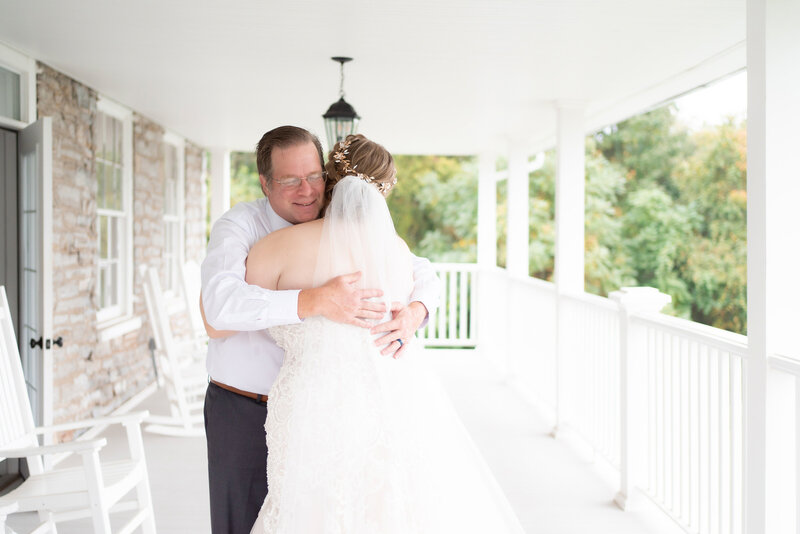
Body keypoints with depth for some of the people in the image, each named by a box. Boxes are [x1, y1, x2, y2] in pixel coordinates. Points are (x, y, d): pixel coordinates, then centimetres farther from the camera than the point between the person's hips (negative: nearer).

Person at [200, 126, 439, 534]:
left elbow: (421, 271, 8)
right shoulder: (240, 225, -12)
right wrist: (317, 302, -40)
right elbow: (220, 305, -31)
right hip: (244, 412, -4)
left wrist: (415, 311, -16)